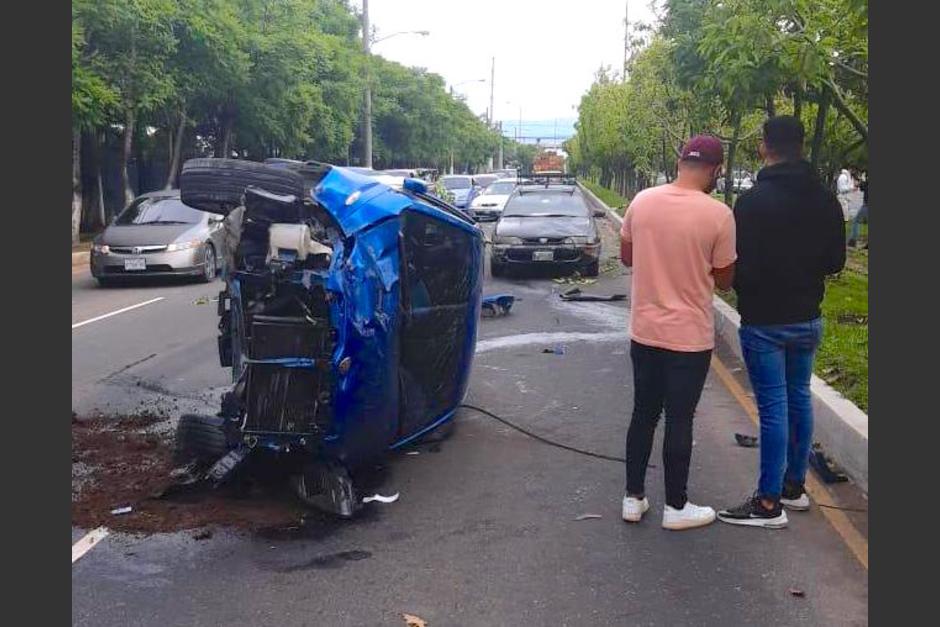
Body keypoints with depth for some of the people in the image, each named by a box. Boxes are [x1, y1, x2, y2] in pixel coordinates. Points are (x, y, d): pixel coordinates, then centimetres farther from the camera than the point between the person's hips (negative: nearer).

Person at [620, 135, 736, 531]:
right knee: (679, 421, 7)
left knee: (643, 415, 16)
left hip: (644, 332, 4)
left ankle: (634, 498, 24)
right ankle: (676, 507, 20)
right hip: (690, 337, -4)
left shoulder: (642, 201, -3)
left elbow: (626, 257, 11)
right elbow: (724, 280, -5)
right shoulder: (718, 215, -15)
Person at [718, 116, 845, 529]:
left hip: (764, 321, -6)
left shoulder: (753, 201, -18)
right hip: (808, 319, 6)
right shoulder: (825, 200, 2)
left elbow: (739, 266, -18)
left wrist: (745, 290, 3)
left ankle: (769, 503, 5)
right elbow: (835, 262, 8)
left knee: (773, 408, -2)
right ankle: (795, 486, 28)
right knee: (799, 399, 16)